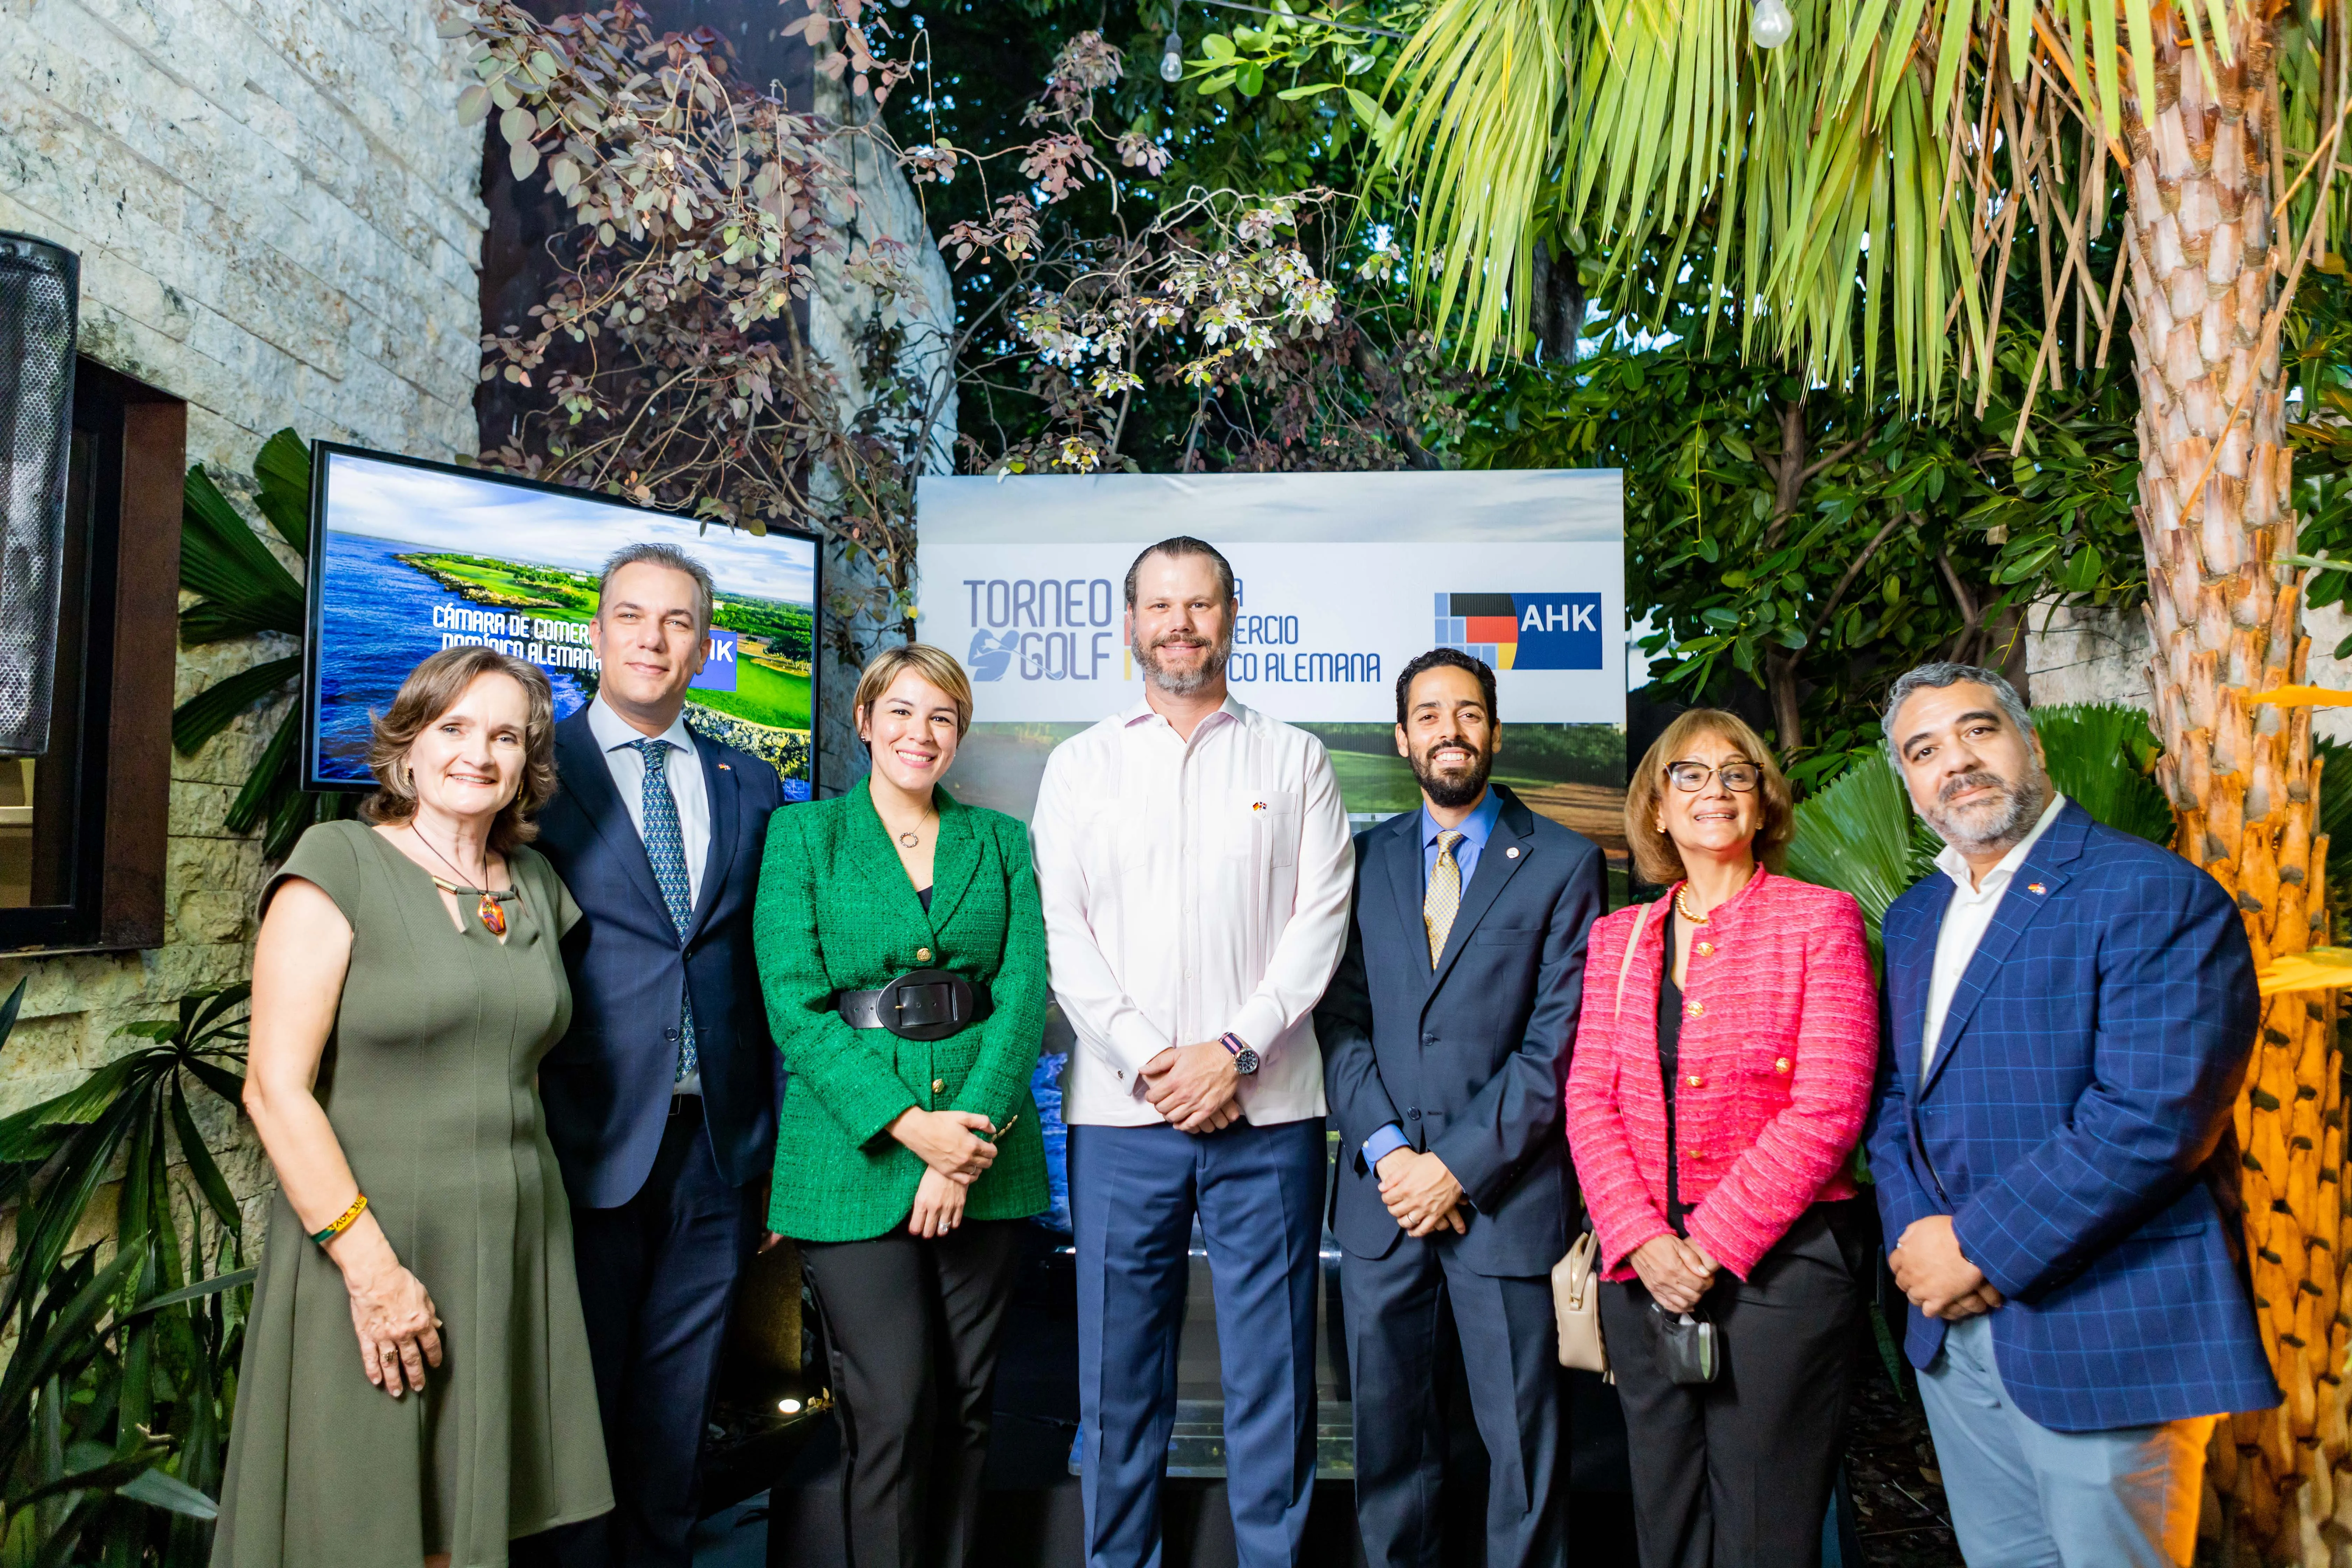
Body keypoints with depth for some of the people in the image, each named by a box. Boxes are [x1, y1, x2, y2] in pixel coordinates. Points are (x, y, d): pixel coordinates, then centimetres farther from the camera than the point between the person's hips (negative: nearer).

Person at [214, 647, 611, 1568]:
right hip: (365, 1251, -4)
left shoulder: (534, 885, 9)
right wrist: (371, 1265, -16)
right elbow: (275, 1086, -13)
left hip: (514, 1249, 5)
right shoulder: (339, 862, -7)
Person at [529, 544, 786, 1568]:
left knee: (677, 1414, 15)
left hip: (716, 1146, 3)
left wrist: (778, 1139, 5)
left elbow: (770, 973, 8)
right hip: (589, 1140, -3)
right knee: (581, 1403, 12)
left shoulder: (749, 786, 9)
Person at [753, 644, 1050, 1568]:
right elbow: (793, 1004, -6)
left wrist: (972, 1126, -13)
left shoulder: (1001, 842, 11)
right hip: (852, 1157, -2)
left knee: (965, 1405, 9)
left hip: (984, 1151, 3)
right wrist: (908, 1125, -15)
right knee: (892, 1406, -4)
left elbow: (1023, 994, 1)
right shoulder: (803, 834, 4)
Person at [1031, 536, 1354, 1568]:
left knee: (1271, 1367, 5)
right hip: (1120, 1107, 1)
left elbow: (1321, 921, 1)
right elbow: (1062, 932, 3)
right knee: (1119, 1371, 7)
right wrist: (1149, 1060, -8)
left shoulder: (1293, 759, 9)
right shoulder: (1079, 766, 11)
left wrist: (1234, 1050, -10)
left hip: (1267, 1104, 0)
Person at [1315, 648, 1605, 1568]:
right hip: (1383, 1189, 3)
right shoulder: (1365, 859, 9)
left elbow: (1558, 1042, -6)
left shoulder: (1565, 864, 0)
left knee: (1522, 1441, 7)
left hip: (1505, 1193, -2)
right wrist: (1386, 1150, -8)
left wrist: (1460, 1166, -12)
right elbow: (1341, 1018, 5)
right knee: (1388, 1428, 13)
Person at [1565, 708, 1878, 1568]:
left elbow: (1828, 1107, -10)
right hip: (1644, 1267, 4)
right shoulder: (1618, 936, 10)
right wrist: (1643, 1240, -9)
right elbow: (1589, 1099, 5)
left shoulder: (1819, 919, -2)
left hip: (1778, 1261, -4)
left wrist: (1716, 1244, -13)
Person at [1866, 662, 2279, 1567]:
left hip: (2106, 1334, -6)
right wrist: (1915, 1236, -5)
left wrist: (1976, 1245, -19)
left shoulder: (2159, 896, -12)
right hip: (1954, 1329, 7)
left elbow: (2156, 1114, -22)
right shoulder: (1914, 919, 13)